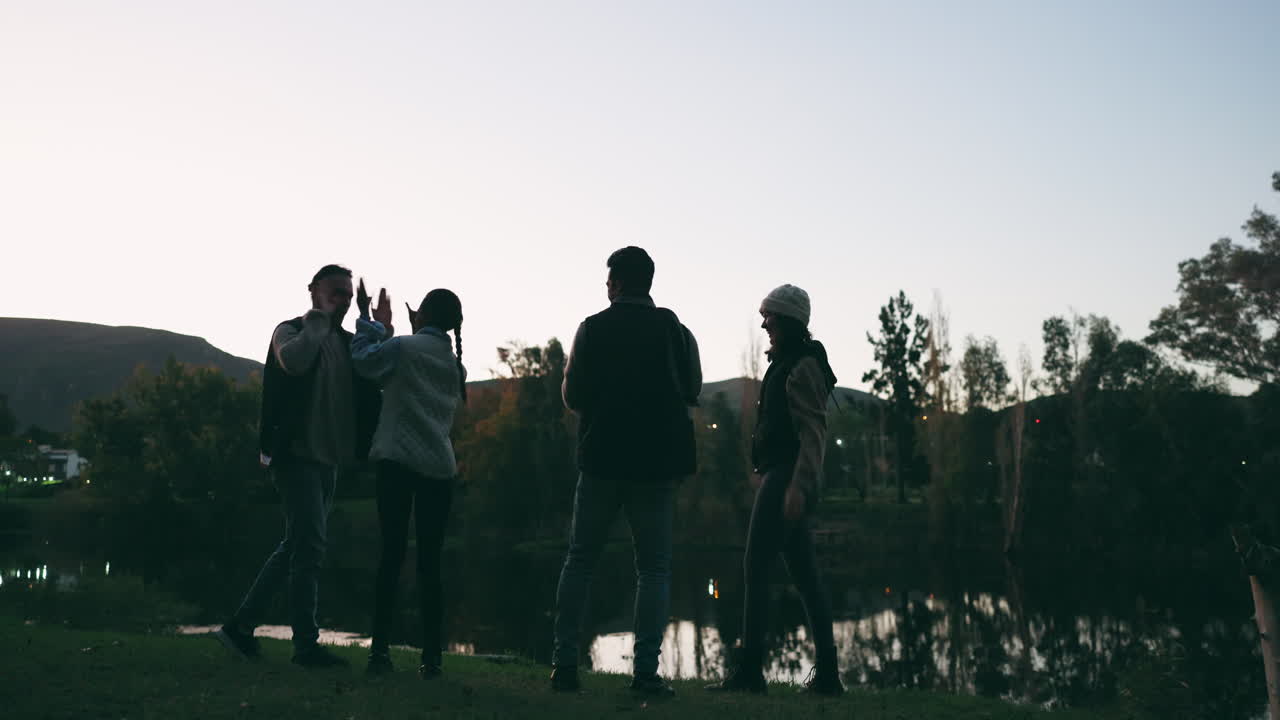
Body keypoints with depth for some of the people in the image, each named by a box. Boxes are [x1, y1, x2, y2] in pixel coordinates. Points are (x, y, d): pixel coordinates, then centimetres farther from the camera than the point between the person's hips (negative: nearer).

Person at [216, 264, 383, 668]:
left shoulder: (347, 343, 16)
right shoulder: (290, 331, -2)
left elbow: (374, 381, 2)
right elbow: (293, 361, -25)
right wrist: (320, 319, -13)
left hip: (327, 460, 7)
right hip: (296, 455, -7)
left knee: (296, 547, 11)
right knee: (310, 545, -12)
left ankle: (241, 626, 20)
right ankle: (306, 643, -7)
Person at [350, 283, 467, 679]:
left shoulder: (404, 347, -2)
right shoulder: (456, 364, 14)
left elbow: (362, 360, 9)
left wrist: (371, 321, 23)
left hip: (398, 463, -3)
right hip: (439, 468, 3)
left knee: (392, 553, -1)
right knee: (429, 561, 4)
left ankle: (380, 650, -4)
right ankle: (431, 657, 1)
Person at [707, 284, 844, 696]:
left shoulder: (802, 366, -9)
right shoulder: (789, 364, 19)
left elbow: (813, 431, -17)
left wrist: (798, 486, -24)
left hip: (786, 476, -10)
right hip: (782, 477, 10)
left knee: (756, 569, -9)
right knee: (804, 576, 7)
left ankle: (750, 670, -7)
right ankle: (827, 673, 9)